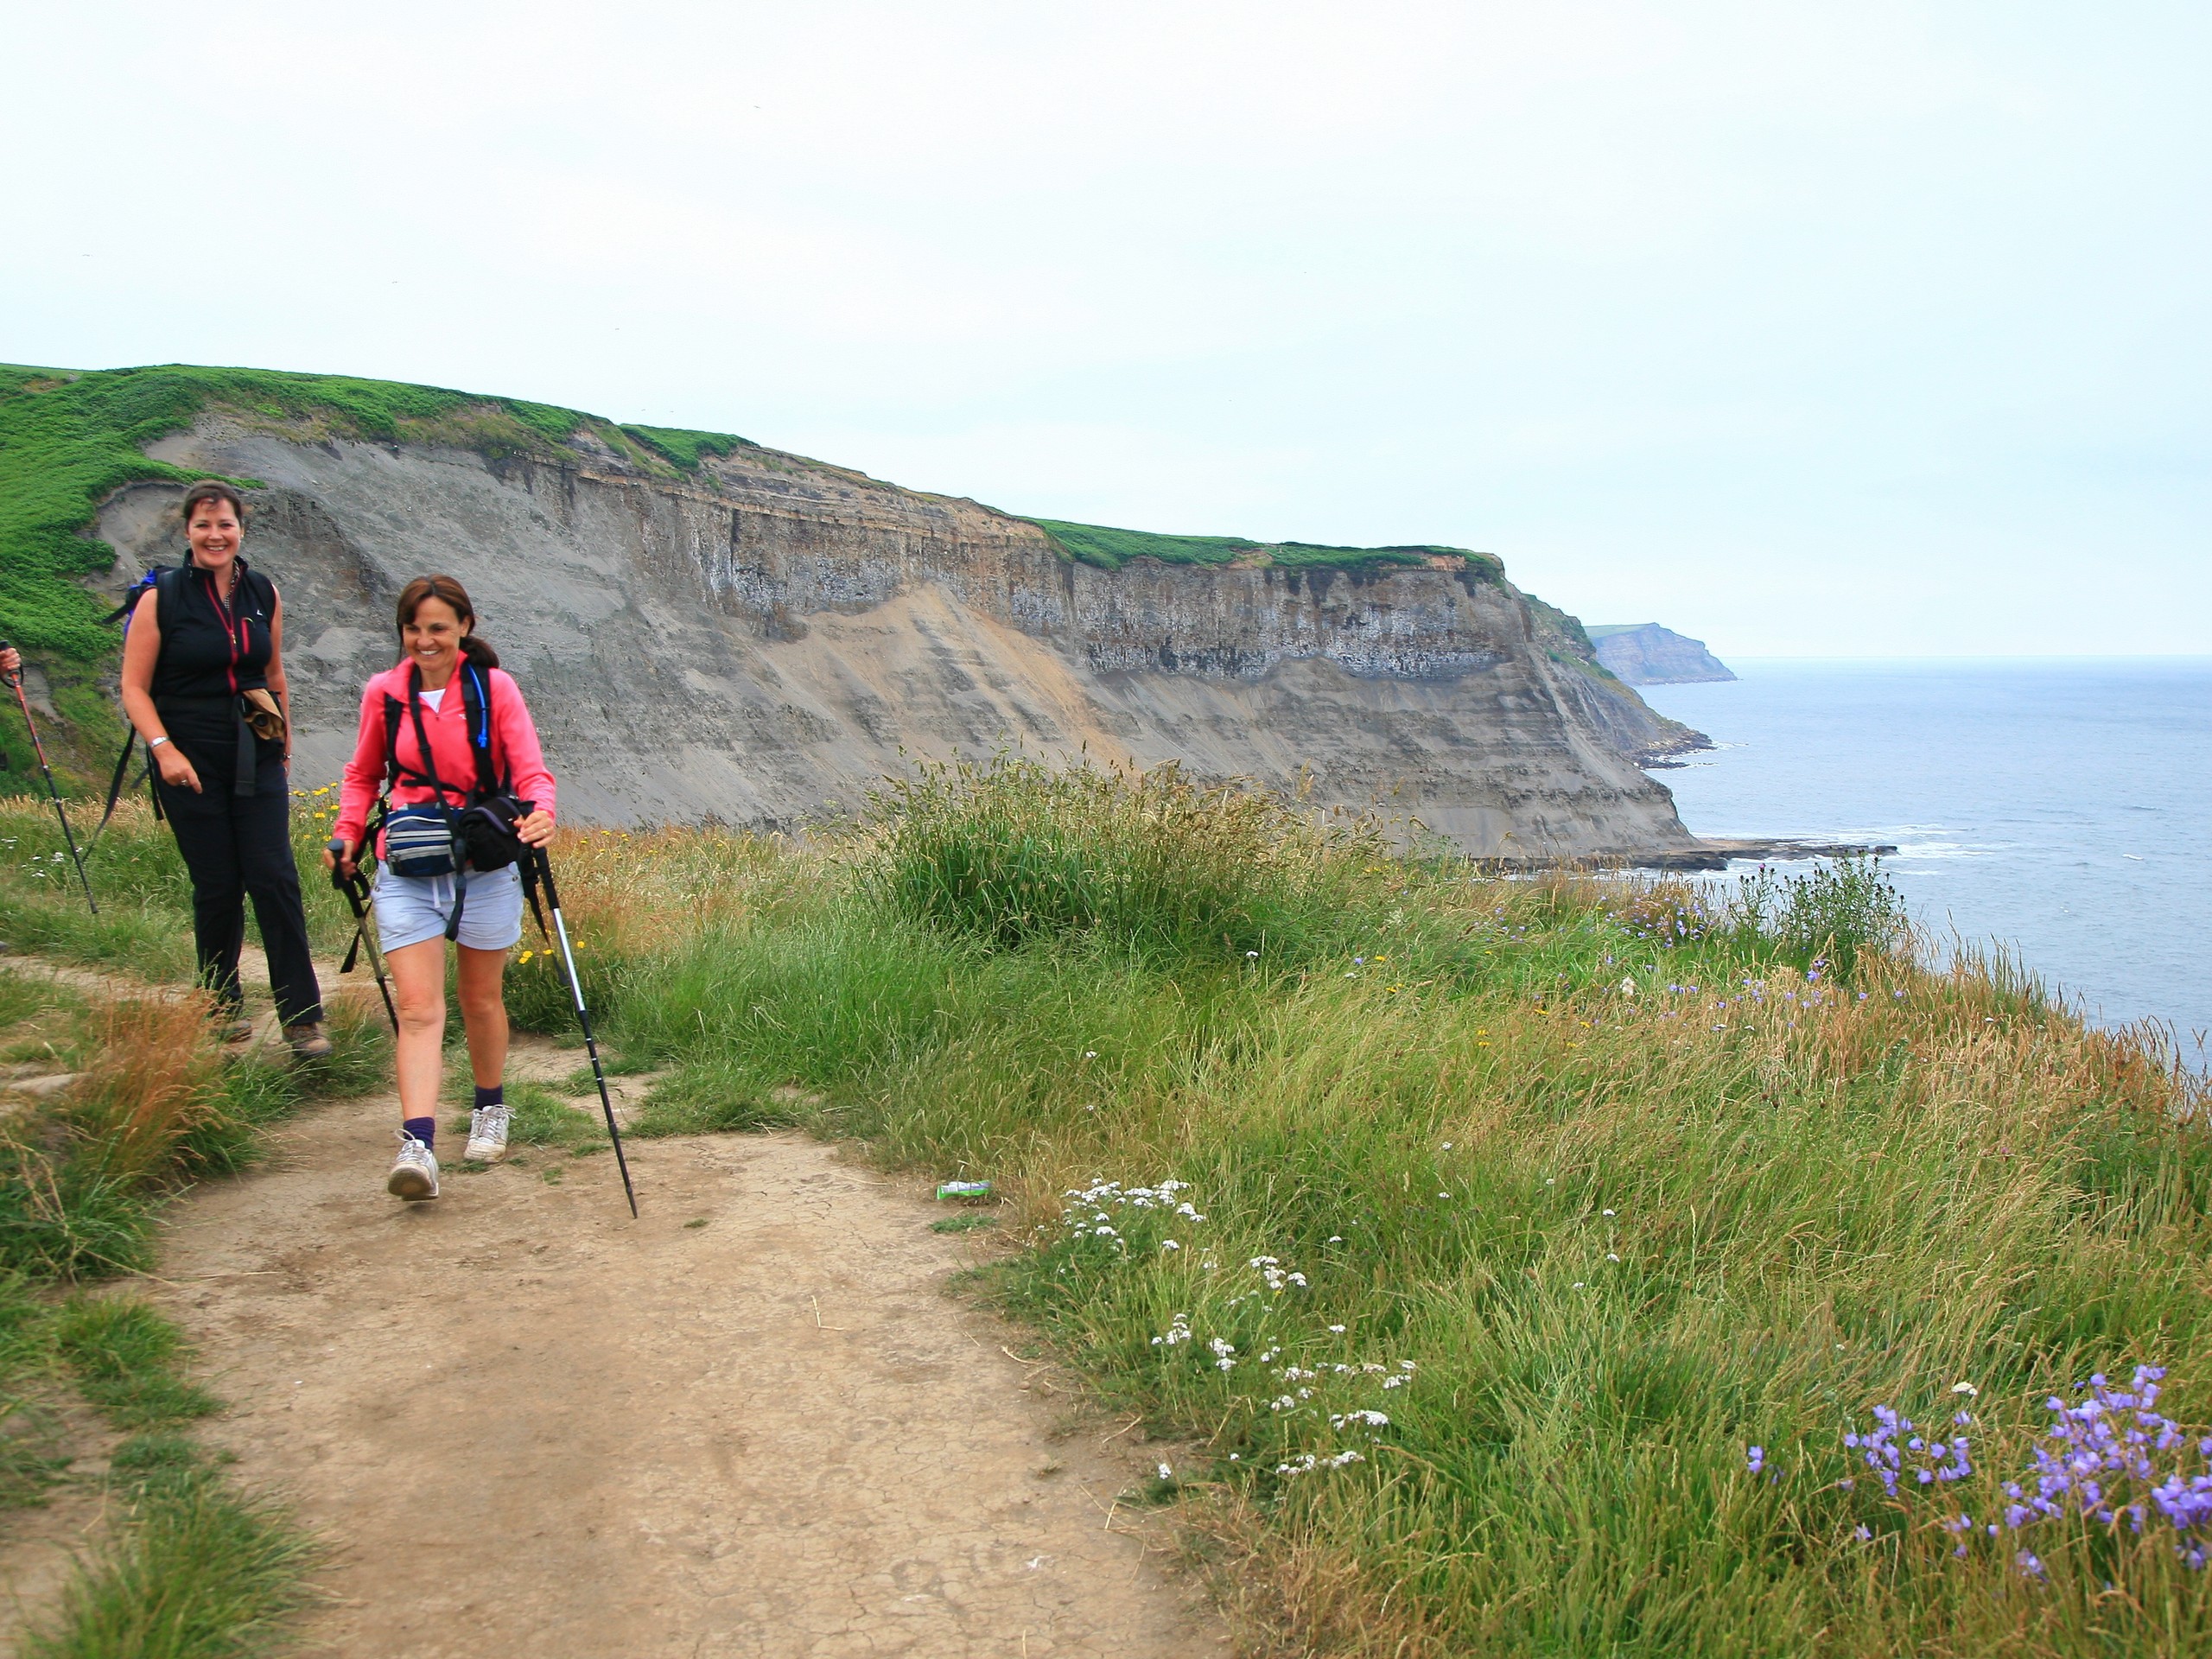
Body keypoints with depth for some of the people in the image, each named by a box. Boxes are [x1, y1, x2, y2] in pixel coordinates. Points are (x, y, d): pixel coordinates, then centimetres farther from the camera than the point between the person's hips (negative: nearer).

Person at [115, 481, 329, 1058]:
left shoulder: (264, 594, 6)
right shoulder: (160, 599, -4)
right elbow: (134, 688, -3)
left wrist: (284, 751, 20)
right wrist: (163, 749, -16)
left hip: (257, 760, 2)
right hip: (191, 764, -2)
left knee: (274, 878, -6)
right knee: (217, 886, 2)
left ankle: (302, 1016, -2)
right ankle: (222, 1006, 21)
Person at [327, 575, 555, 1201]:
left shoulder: (494, 687, -4)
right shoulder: (384, 693, 4)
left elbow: (530, 769, -9)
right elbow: (363, 774, 18)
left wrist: (540, 812, -30)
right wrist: (348, 834, 3)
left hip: (486, 865, -1)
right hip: (406, 869, 1)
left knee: (481, 999, 12)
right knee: (417, 1006, -8)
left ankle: (491, 1108, 35)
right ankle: (417, 1146, -15)